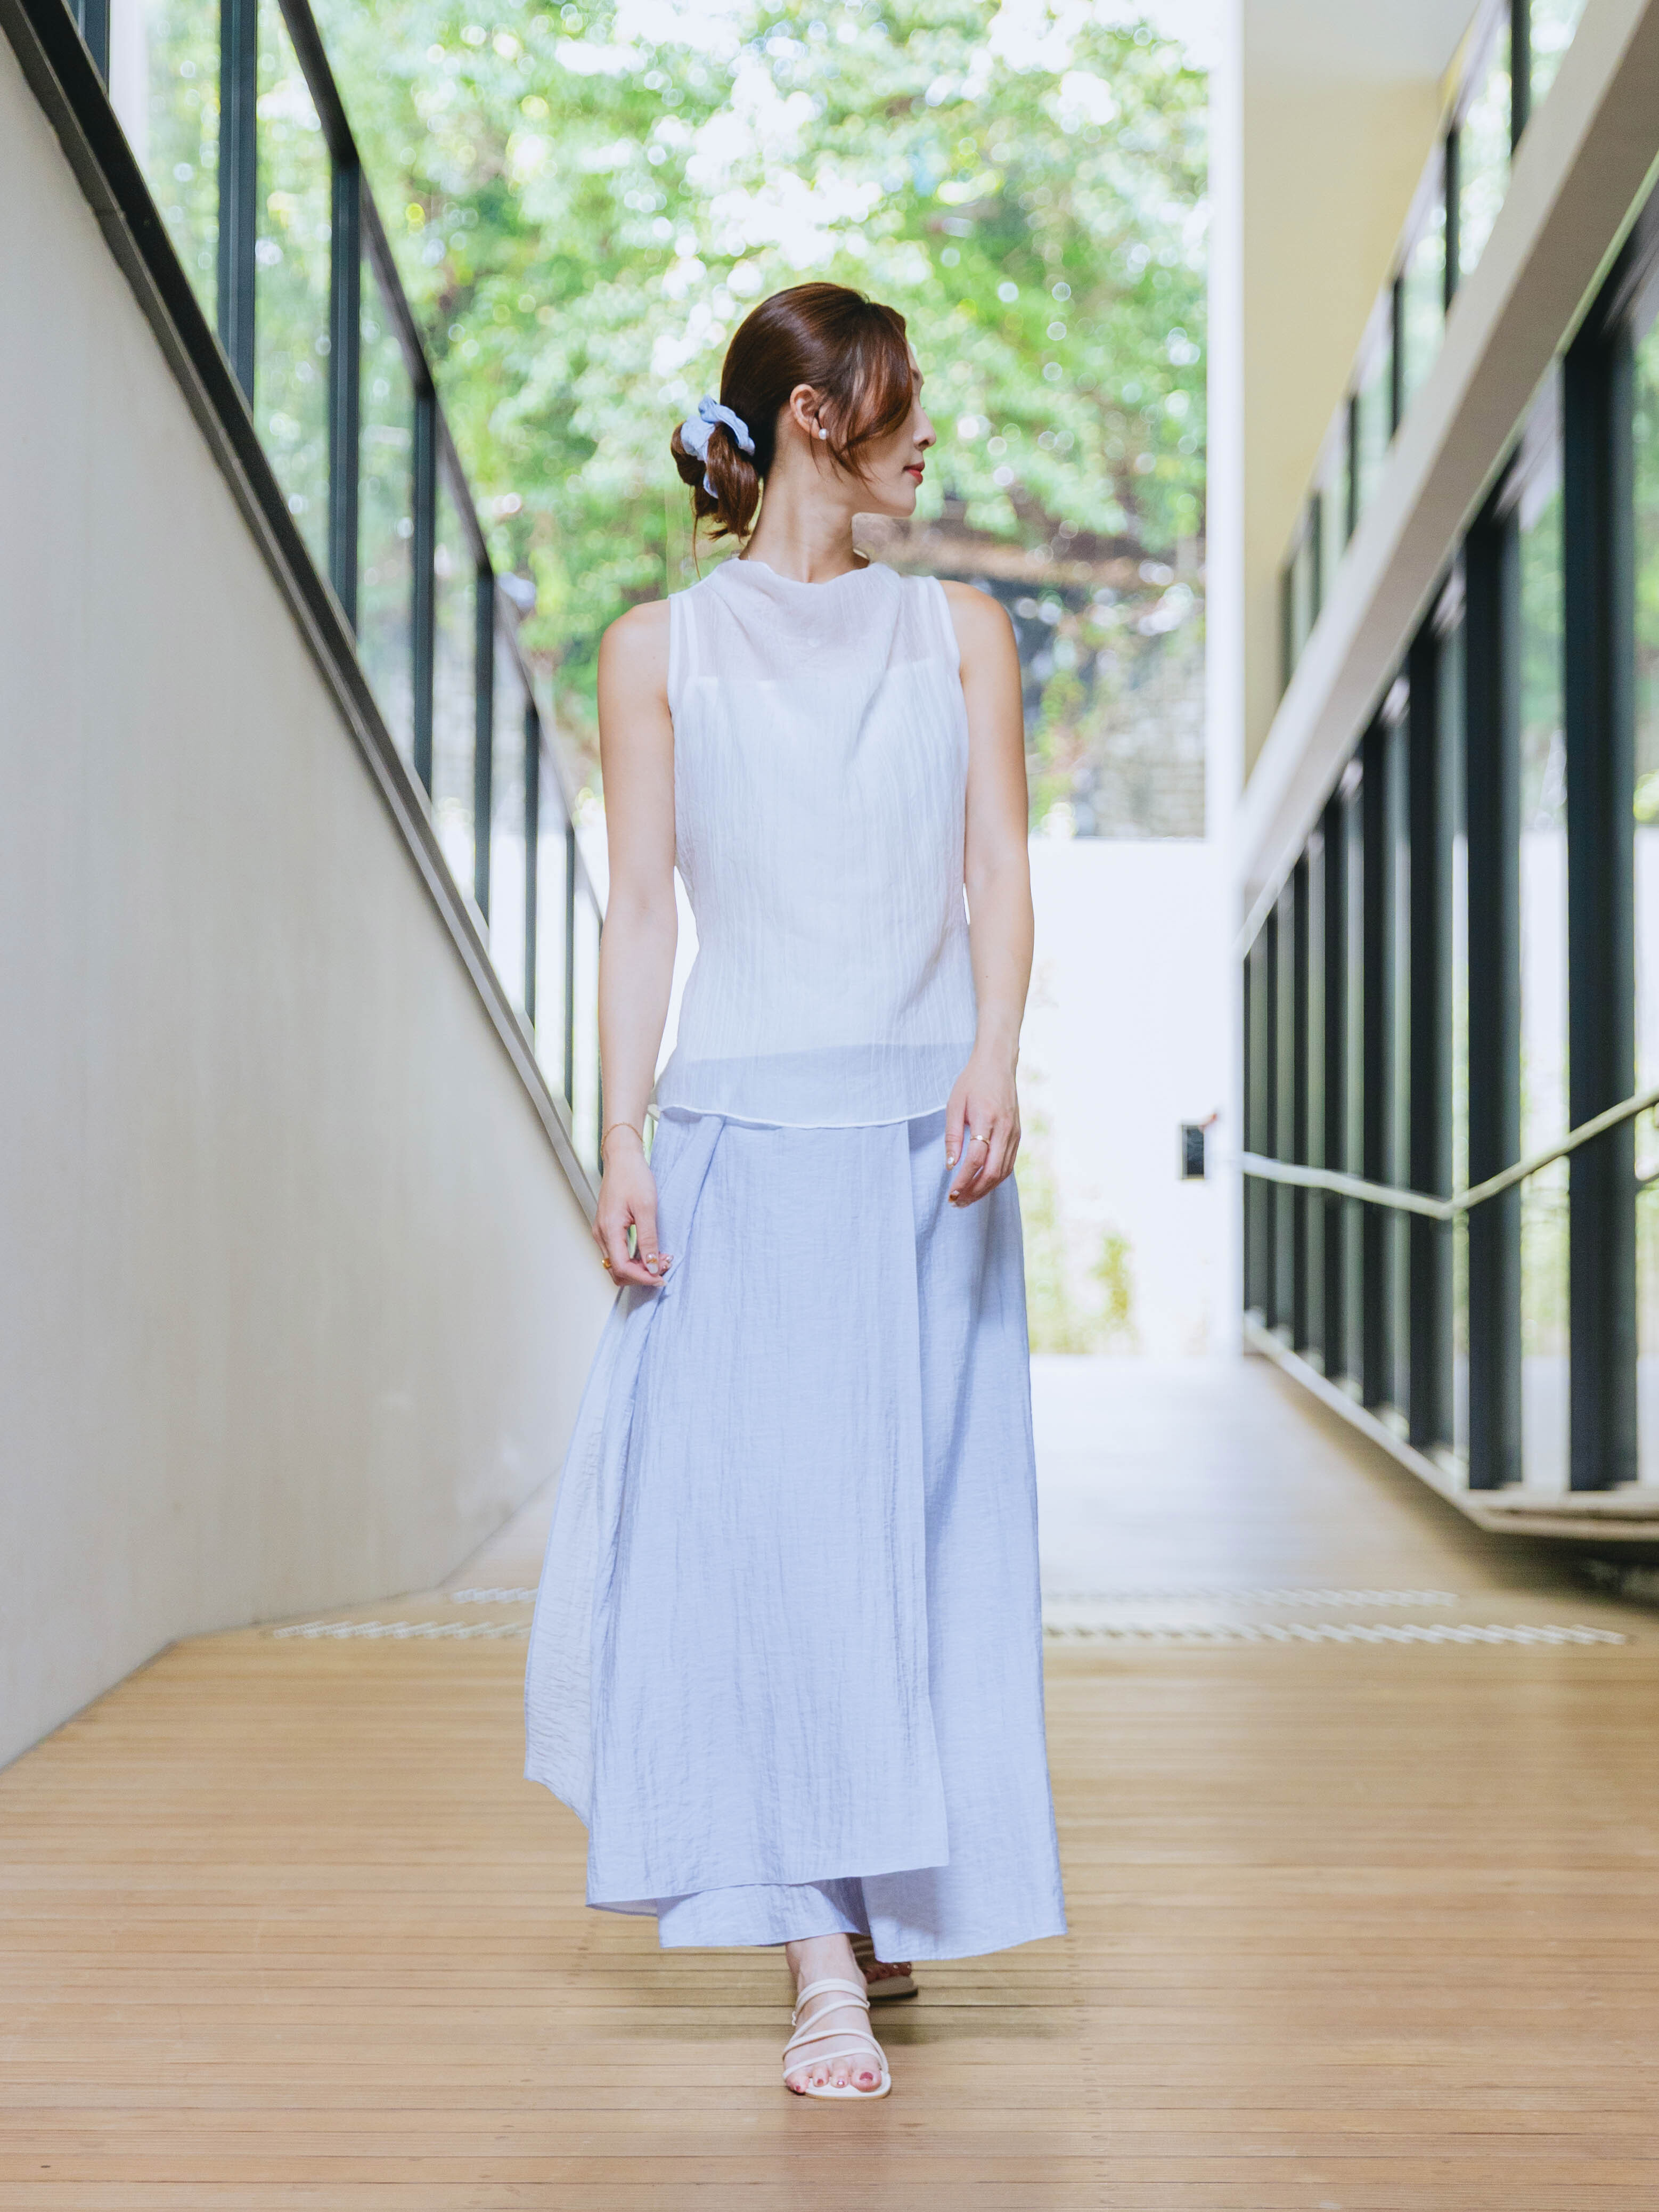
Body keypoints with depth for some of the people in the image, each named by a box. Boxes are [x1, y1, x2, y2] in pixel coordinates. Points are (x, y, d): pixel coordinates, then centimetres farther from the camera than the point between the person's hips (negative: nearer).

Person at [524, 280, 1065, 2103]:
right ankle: (822, 1960, -5)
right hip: (744, 1129, -2)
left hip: (927, 1133, 2)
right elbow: (639, 911, 3)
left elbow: (999, 869, 3)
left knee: (921, 1526, 3)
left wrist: (996, 1058, -15)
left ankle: (899, 1897, 19)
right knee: (765, 1519, -7)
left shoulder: (958, 632, 14)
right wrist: (623, 1148, -6)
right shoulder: (660, 650, 8)